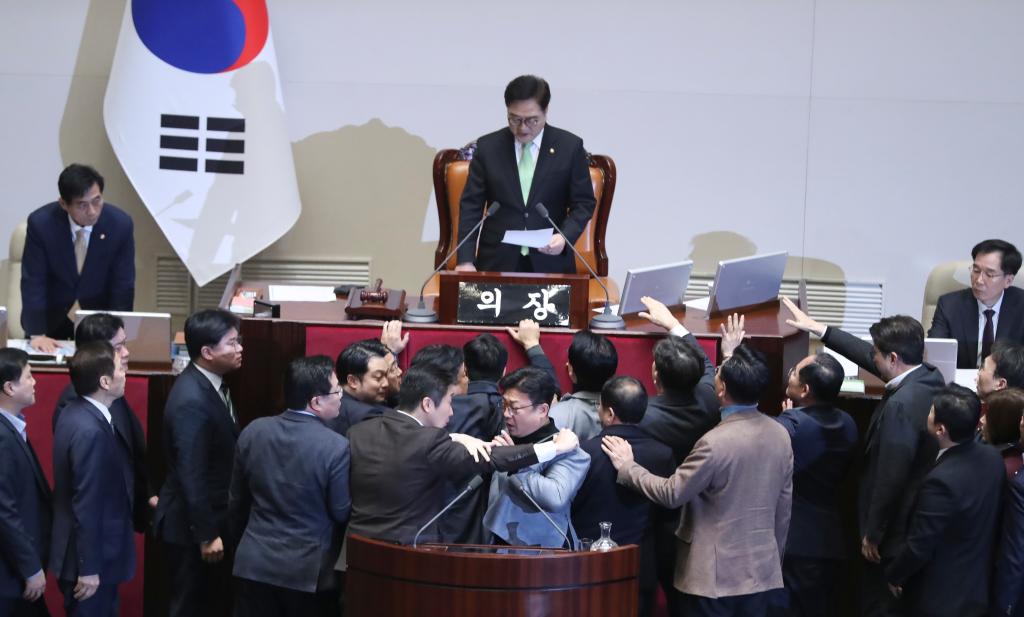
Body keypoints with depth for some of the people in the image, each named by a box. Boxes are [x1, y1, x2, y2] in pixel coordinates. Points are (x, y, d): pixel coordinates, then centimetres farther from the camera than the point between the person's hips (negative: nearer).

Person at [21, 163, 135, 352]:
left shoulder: (120, 224, -16)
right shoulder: (41, 223, -19)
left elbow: (123, 285, -10)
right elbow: (33, 282, -14)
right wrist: (37, 334, -22)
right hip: (51, 320, -1)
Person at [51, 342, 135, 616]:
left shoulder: (78, 412, 4)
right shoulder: (90, 431, -26)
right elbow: (87, 505, -24)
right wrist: (89, 569, -20)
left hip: (90, 550, 9)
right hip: (90, 555, -9)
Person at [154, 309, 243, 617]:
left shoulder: (211, 383, 3)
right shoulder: (191, 401, -26)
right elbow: (191, 476, -25)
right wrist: (206, 535, -20)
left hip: (214, 517, 9)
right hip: (191, 526, -9)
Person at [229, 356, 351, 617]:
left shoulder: (253, 431, -3)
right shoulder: (337, 447, -19)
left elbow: (237, 496, 8)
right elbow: (341, 513, -10)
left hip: (255, 562, 4)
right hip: (309, 570, -4)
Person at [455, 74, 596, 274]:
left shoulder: (570, 147, 4)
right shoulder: (488, 147, 7)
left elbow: (584, 203, 9)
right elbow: (471, 205, 7)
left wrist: (565, 236, -10)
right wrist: (465, 260, -4)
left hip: (550, 263, 0)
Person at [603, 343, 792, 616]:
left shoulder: (716, 442, -21)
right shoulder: (780, 435, 0)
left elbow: (670, 493, -14)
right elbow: (783, 507, 9)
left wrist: (627, 466, -1)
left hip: (716, 574, -6)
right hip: (762, 570, 6)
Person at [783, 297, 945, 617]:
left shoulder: (901, 405, -28)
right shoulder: (930, 377, 0)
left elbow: (890, 477, -25)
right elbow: (868, 357, 13)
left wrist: (872, 534, -14)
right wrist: (818, 329, 18)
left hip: (896, 530, -9)